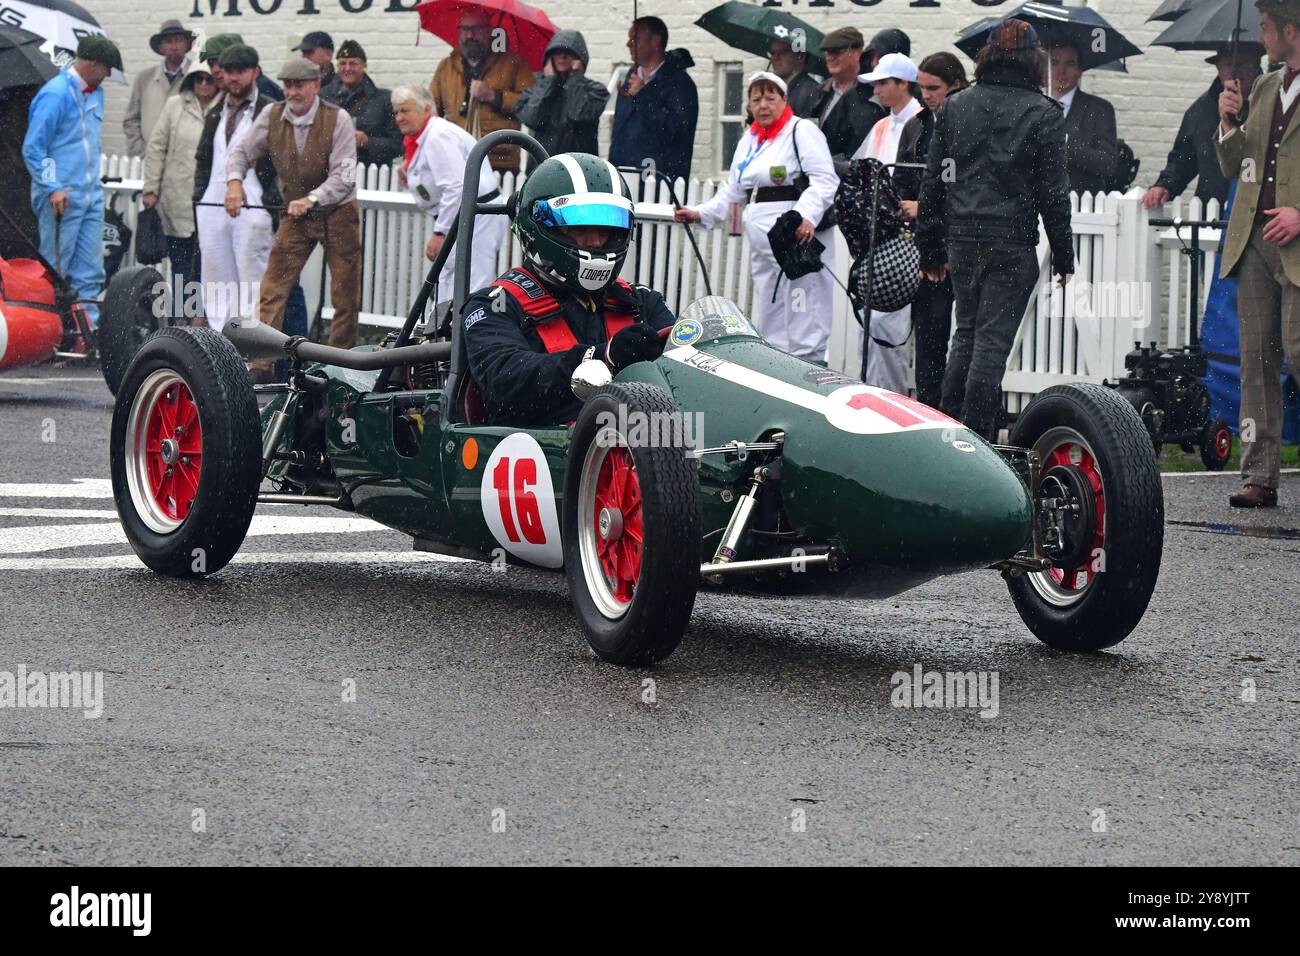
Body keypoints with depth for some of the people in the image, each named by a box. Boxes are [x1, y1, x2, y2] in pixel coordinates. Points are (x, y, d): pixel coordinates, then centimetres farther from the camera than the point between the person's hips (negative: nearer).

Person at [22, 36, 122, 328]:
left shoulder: (95, 93, 14)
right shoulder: (55, 95, -14)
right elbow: (32, 149, -15)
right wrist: (53, 188, -20)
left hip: (91, 194, 8)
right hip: (61, 198, -8)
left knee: (90, 272, 4)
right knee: (55, 271, -3)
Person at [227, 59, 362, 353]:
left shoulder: (337, 119, -15)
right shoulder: (271, 116, -4)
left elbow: (343, 175, -20)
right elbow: (242, 151, 7)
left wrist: (312, 199, -34)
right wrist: (235, 181, -14)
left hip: (337, 211, -2)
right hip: (294, 214, 3)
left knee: (346, 298, 2)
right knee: (272, 290, -8)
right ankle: (262, 364, -8)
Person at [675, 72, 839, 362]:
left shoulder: (802, 131, -3)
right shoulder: (749, 140, 22)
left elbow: (824, 181, -13)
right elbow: (733, 190, 28)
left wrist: (807, 216, -28)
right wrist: (702, 214, 15)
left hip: (799, 238, -9)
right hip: (762, 245, 9)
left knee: (803, 323, -14)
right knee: (767, 323, 8)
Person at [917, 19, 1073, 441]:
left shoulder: (954, 107, 7)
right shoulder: (1044, 115, -4)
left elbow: (933, 182, 8)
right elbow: (1053, 193, -4)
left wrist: (931, 248, 14)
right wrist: (1063, 257, 3)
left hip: (962, 239, 4)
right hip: (1013, 244, -4)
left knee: (966, 333, 16)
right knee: (993, 341, -2)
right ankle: (973, 439, -4)